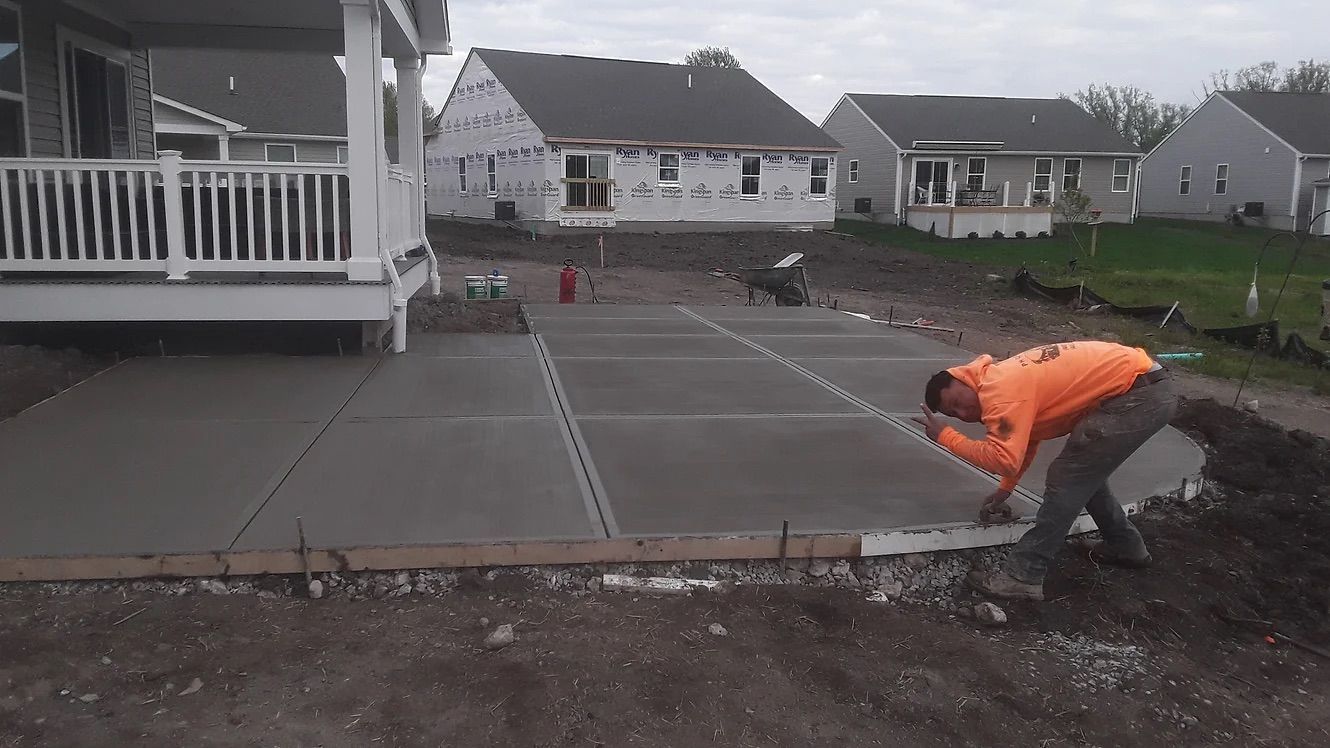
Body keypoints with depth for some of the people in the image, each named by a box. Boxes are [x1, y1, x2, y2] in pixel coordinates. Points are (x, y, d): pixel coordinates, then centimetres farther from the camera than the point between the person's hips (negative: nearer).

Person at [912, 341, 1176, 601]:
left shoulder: (999, 392, -18)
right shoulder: (1002, 379, 13)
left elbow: (1004, 460, -24)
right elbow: (1025, 442, 27)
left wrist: (945, 436, -15)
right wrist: (1005, 489, 30)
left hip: (1140, 396, -10)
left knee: (1068, 478, -9)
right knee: (1085, 472, 23)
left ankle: (1022, 576, -6)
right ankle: (1126, 546, 39)